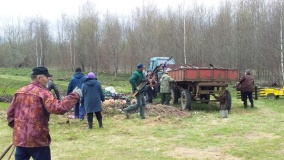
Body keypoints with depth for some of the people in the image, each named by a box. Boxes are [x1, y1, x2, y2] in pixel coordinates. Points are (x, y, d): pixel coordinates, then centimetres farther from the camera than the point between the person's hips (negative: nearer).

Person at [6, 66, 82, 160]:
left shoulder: (19, 92, 9)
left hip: (19, 138, 7)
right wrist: (74, 95, -18)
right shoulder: (42, 92, -13)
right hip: (37, 139, -7)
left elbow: (10, 112, 14)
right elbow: (58, 108, -25)